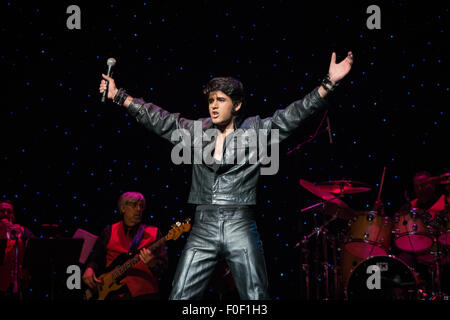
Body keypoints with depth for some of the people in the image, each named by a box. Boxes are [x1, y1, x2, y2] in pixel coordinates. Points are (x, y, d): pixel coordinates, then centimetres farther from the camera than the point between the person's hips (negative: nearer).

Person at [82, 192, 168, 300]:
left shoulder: (153, 233, 12)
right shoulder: (109, 232, 17)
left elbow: (163, 268, 5)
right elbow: (94, 258, 20)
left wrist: (152, 263, -16)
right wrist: (89, 269, -1)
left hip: (145, 294, -1)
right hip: (114, 293, 1)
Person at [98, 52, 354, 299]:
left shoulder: (256, 129, 4)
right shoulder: (198, 130, 13)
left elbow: (293, 115, -3)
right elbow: (160, 120, 18)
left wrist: (329, 83, -13)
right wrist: (119, 96, 18)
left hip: (241, 226, -3)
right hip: (203, 227, 3)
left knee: (256, 299, -2)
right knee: (180, 298, 1)